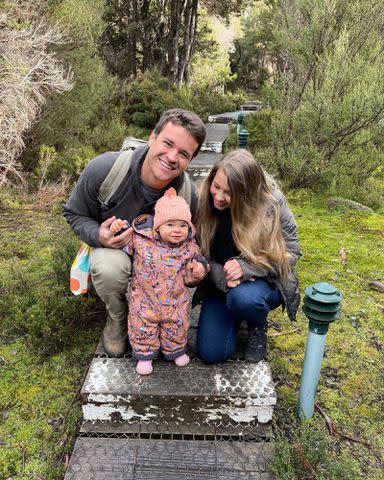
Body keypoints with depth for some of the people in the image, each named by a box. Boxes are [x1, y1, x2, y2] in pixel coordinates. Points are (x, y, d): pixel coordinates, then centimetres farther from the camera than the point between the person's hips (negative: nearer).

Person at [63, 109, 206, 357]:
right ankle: (117, 319, 0)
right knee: (110, 267, -36)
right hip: (111, 248, -2)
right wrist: (98, 235, -32)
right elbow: (75, 214, -11)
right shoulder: (104, 169, -28)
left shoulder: (187, 196, -23)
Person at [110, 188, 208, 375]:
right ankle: (144, 354, 36)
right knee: (143, 328, 11)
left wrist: (200, 268, -13)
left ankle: (176, 350, 46)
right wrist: (119, 228, -19)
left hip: (176, 301, 2)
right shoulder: (141, 239, -17)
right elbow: (124, 244, -1)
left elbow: (198, 259, 8)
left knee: (177, 327, 19)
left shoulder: (189, 246, -10)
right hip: (145, 301, -1)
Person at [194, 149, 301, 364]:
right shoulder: (205, 201, -15)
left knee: (242, 298, -38)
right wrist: (220, 276, -26)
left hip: (263, 282, -2)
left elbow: (290, 252, -15)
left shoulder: (271, 204, -22)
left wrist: (246, 267, -30)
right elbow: (199, 253, -6)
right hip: (219, 285, 3)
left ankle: (259, 326, 0)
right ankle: (233, 315, 23)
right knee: (211, 353, -9)